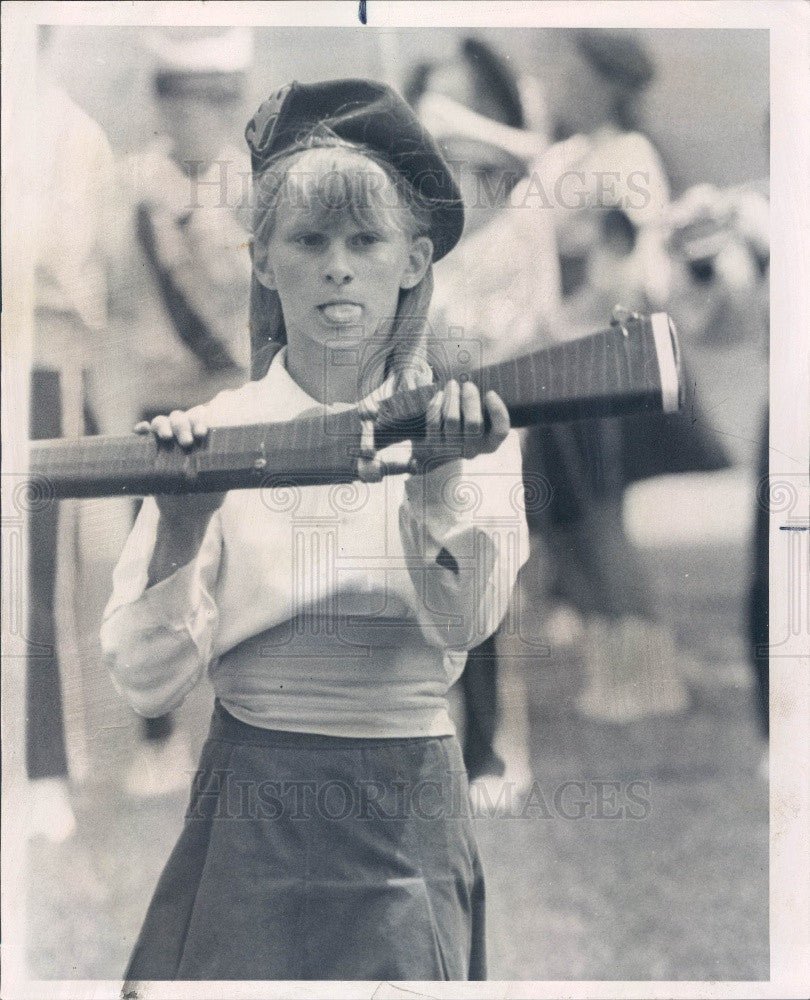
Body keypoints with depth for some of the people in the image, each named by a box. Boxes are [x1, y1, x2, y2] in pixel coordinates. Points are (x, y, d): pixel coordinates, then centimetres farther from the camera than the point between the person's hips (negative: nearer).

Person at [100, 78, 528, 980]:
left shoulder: (473, 435, 0)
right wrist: (179, 527, -22)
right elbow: (147, 684, -7)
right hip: (249, 835, 0)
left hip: (410, 830, 0)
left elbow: (465, 622, -19)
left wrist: (439, 481, -35)